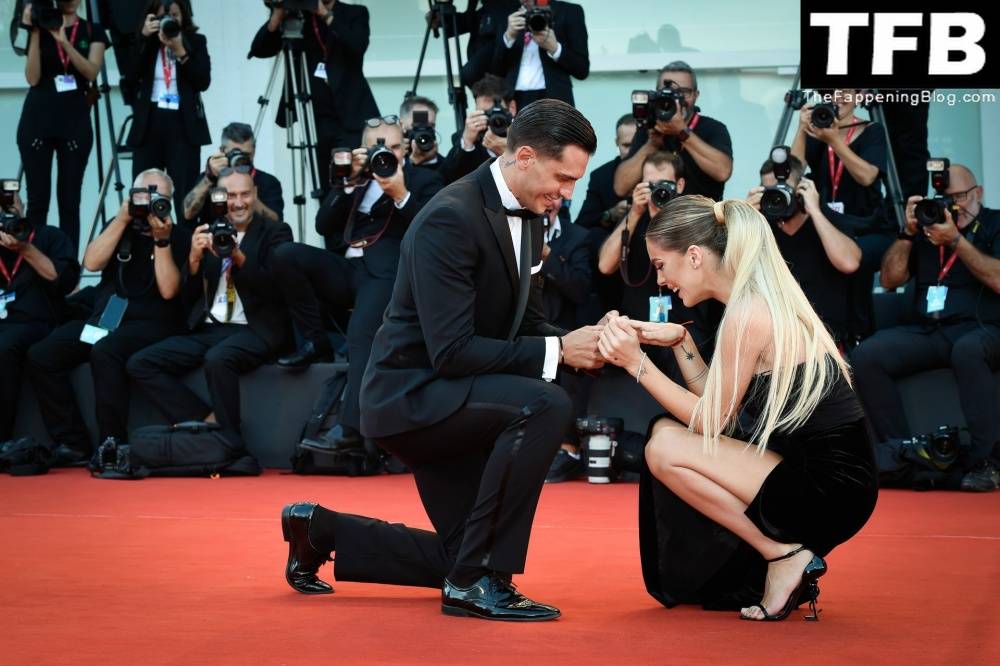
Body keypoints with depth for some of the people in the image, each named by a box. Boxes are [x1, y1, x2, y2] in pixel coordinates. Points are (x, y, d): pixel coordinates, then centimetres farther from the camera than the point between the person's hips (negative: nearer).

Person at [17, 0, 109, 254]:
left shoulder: (93, 31, 6)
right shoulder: (40, 27, 5)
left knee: (70, 200, 1)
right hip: (37, 121, 0)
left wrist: (64, 41, -21)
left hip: (75, 121, 0)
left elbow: (91, 72, -10)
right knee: (37, 199, 0)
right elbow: (33, 78, -5)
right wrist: (35, 34, -12)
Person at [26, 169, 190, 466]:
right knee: (40, 355, -17)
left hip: (151, 324, -5)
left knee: (105, 352, -37)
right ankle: (72, 444, -13)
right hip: (104, 318, 5)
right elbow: (92, 262, -3)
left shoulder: (178, 238, 2)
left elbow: (168, 290, -10)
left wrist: (162, 241, -17)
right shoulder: (121, 227, 14)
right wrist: (122, 219, -8)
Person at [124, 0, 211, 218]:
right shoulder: (146, 42, 9)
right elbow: (131, 75, -6)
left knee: (185, 195, -8)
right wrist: (144, 37, -12)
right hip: (149, 123, 2)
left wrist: (180, 52, -14)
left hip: (183, 124, -2)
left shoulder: (195, 41, 5)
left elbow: (203, 81, -5)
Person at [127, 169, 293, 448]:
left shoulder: (275, 232, 3)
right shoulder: (209, 233, 16)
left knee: (217, 359, -38)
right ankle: (208, 421, -11)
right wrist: (194, 258, -7)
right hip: (208, 329, 6)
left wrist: (239, 258, -24)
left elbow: (275, 288, -11)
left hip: (255, 329, -6)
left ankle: (232, 448, -26)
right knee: (140, 364, -12)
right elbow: (191, 296, 12)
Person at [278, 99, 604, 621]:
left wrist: (577, 343, -11)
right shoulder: (451, 218, -23)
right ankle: (478, 580, -22)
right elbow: (451, 352, -27)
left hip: (448, 398, 9)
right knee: (544, 406, -32)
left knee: (461, 558, 11)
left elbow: (526, 324, 11)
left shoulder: (527, 216, 4)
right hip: (413, 393, -9)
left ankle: (321, 530, 27)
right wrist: (557, 351, -28)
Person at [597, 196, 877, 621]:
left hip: (828, 490, -10)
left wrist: (637, 364, -11)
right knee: (666, 431, 12)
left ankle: (784, 555, -3)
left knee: (665, 450, -11)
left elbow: (710, 423, -10)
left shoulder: (748, 315, -16)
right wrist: (680, 342, 5)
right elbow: (718, 406, 13)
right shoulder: (767, 298, 12)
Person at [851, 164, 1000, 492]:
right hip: (926, 332, 4)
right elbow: (890, 280, 11)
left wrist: (956, 241, -15)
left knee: (968, 350, -40)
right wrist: (908, 232, 0)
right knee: (866, 356, -21)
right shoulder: (926, 223, 17)